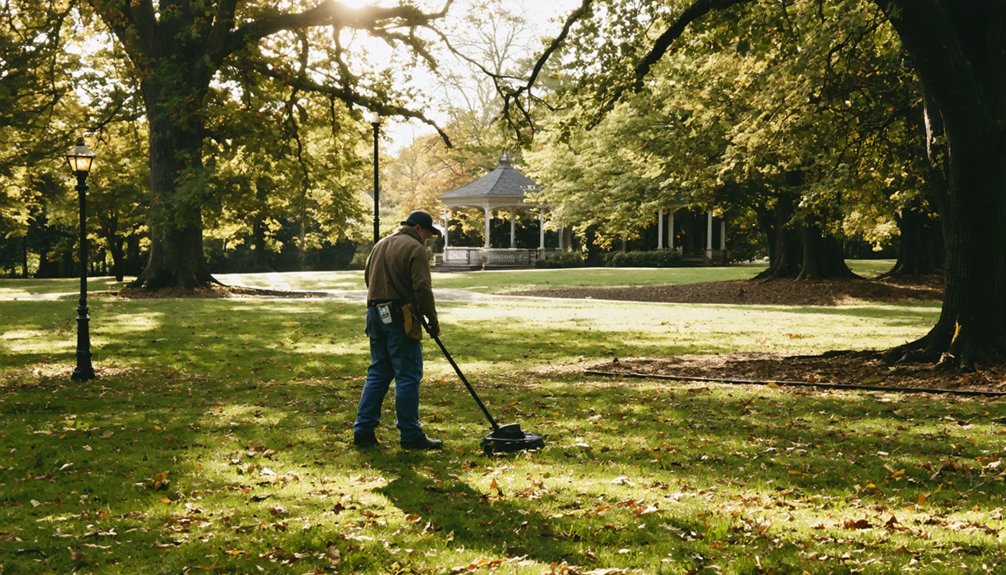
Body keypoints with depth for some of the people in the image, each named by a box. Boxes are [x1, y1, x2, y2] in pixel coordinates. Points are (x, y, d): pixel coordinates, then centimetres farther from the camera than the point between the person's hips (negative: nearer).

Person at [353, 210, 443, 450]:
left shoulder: (380, 245, 18)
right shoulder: (415, 249, -9)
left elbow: (368, 277, 23)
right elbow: (422, 288, -15)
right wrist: (433, 320, -7)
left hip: (376, 315, 8)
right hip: (400, 319, -8)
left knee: (377, 373, 13)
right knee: (408, 376, -3)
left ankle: (364, 430, 11)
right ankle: (411, 435, 0)